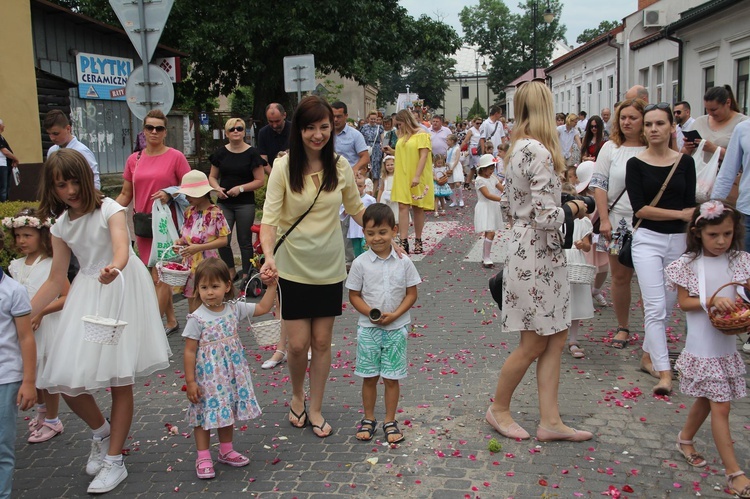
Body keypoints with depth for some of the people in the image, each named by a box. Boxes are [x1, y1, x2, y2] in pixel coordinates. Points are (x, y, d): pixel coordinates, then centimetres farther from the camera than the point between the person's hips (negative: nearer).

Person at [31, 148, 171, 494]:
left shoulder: (108, 209, -10)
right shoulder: (61, 227, 6)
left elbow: (122, 247, -29)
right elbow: (56, 280, 9)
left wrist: (114, 268, -52)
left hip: (121, 292, -5)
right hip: (87, 295, 5)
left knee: (119, 380, 0)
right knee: (66, 381, -2)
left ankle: (114, 462, 15)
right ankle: (102, 432, 28)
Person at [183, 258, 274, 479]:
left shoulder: (235, 309, -3)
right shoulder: (197, 318, -15)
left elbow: (263, 308, 6)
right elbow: (189, 351, -12)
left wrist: (271, 286, -3)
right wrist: (190, 381, -13)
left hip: (231, 375, 5)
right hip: (207, 376, -5)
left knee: (227, 410, 17)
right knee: (205, 413, 4)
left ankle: (226, 451, 33)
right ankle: (203, 457, 17)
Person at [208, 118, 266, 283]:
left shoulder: (252, 153, -4)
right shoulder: (221, 152, 5)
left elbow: (260, 180, -6)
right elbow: (212, 176, 13)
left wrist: (240, 188, -16)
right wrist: (217, 188, -8)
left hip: (245, 204, -3)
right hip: (224, 203, 3)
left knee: (245, 241, 6)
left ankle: (246, 274, 19)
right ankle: (231, 271, 20)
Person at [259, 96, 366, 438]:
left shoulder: (340, 166, -2)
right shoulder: (284, 167, -11)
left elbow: (356, 209, 10)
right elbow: (270, 217, -16)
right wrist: (269, 255, -33)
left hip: (329, 268, 2)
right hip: (293, 268, -2)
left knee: (322, 342, 10)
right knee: (298, 343, 1)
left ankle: (315, 409, 29)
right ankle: (297, 398, 32)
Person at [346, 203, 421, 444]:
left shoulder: (404, 262, -5)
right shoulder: (360, 263, -6)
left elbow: (411, 294, 0)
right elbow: (354, 295, -1)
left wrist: (395, 315, -14)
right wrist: (371, 313, -17)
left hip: (396, 328, 0)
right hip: (368, 328, 0)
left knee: (392, 378, 6)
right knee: (369, 377, 9)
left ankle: (390, 421, 22)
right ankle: (368, 419, 26)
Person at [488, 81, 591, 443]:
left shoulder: (518, 148, 10)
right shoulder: (539, 152, -19)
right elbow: (546, 216, -24)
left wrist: (564, 208, 9)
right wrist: (571, 210, -5)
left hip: (541, 254, 9)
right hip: (537, 255, -9)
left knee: (556, 338, 12)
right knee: (534, 343, 5)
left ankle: (550, 420, 19)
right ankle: (498, 409, 24)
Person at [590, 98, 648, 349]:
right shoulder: (610, 148, 4)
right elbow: (599, 184, 0)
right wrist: (604, 219, -6)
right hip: (617, 222, 2)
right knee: (620, 276, 9)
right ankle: (622, 327, 23)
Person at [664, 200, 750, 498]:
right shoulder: (688, 264, -8)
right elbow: (684, 302, -7)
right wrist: (711, 301, -23)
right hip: (702, 348, -5)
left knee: (707, 400, 19)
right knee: (720, 408, -3)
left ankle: (685, 439, 42)